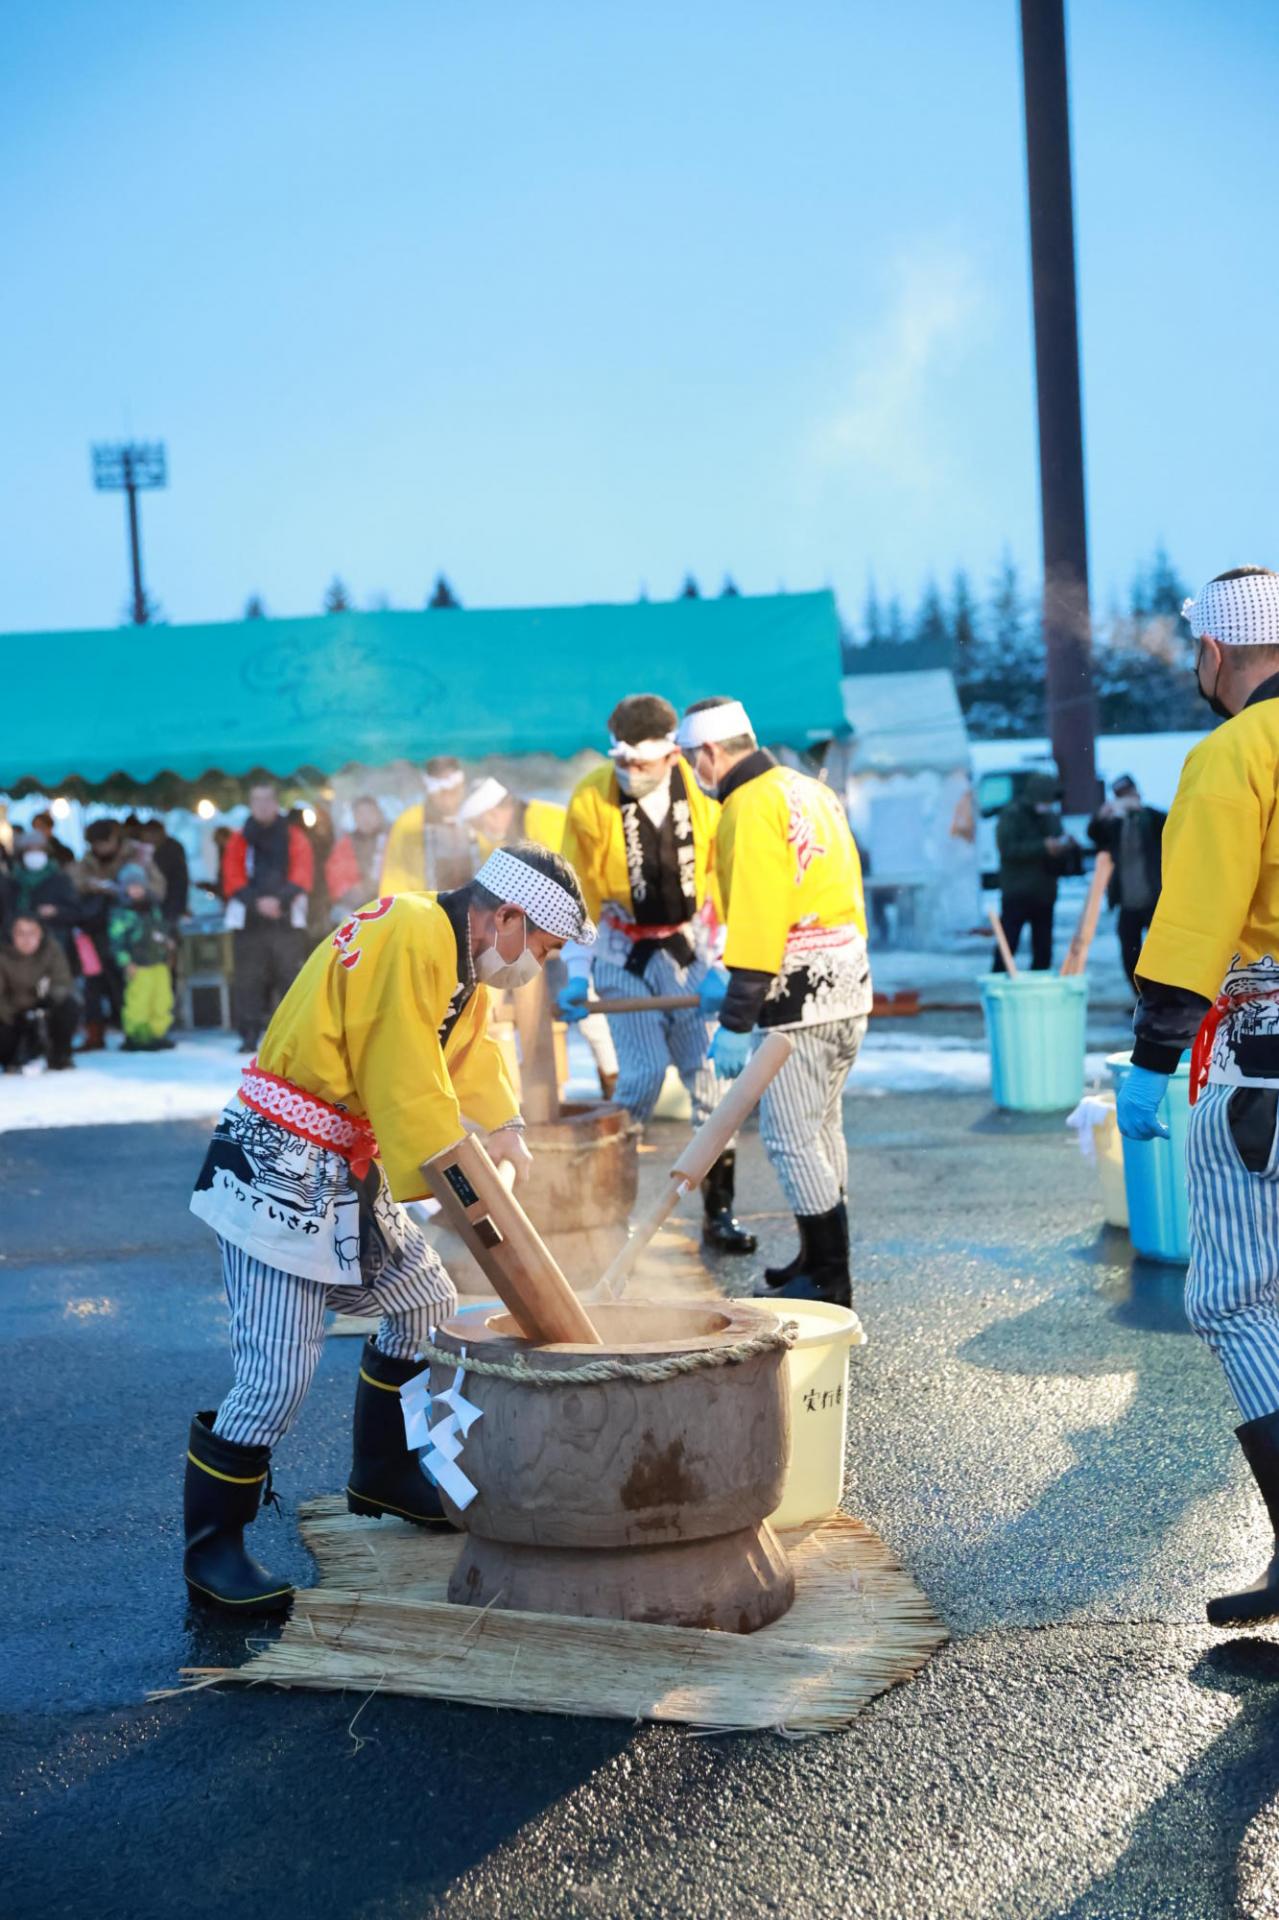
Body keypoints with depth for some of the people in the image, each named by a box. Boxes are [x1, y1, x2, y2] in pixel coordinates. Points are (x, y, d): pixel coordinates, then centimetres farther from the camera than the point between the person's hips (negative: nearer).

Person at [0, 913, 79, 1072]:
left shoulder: (52, 949, -14)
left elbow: (66, 985, -20)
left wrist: (52, 992, -42)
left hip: (44, 1010, 0)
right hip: (15, 1016, 0)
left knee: (70, 1006, -29)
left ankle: (59, 1057, -8)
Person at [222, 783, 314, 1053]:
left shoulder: (295, 838, 10)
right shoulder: (239, 841, 11)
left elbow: (302, 877, 0)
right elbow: (233, 880, 2)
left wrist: (279, 899, -16)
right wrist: (257, 901, -14)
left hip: (287, 919, 0)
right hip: (249, 921, 1)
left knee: (290, 975, -5)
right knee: (249, 979, -4)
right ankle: (249, 1036, -1)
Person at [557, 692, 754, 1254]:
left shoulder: (701, 792, -10)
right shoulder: (591, 799, -13)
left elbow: (722, 881, -3)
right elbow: (577, 892, -5)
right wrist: (577, 973, -7)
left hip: (686, 944, 2)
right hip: (623, 951, -2)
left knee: (710, 1070, -2)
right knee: (645, 1071, -11)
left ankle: (718, 1212, 8)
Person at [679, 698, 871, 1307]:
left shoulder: (751, 807, -14)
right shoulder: (810, 790, 15)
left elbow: (757, 921, -20)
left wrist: (736, 1022, -18)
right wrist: (737, 989, 25)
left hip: (799, 999, -10)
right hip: (848, 985, 10)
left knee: (791, 1141, -2)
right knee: (821, 1129, 19)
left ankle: (827, 1284, 4)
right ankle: (820, 1265, 30)